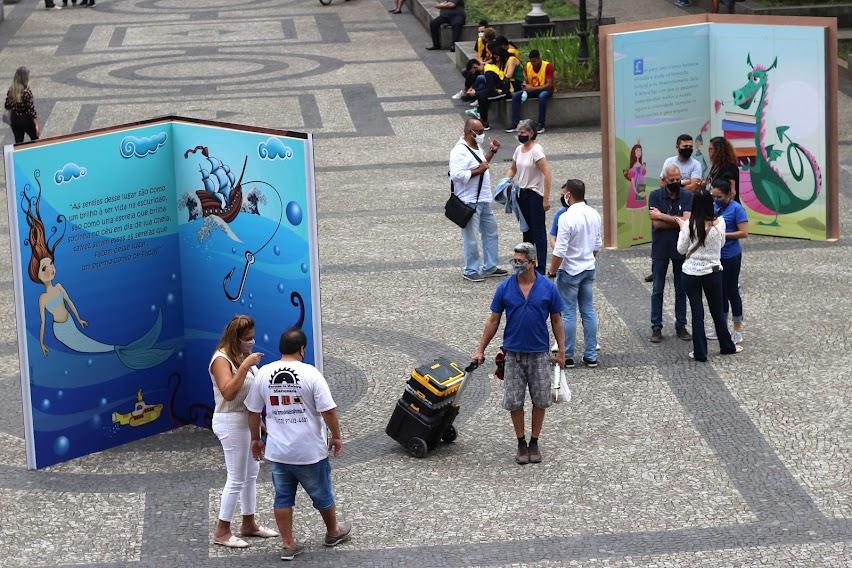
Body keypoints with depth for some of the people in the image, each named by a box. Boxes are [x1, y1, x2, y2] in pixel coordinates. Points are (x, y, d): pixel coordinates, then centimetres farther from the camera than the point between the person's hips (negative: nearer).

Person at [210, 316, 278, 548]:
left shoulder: (242, 356, 9)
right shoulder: (221, 359, -17)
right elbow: (228, 392, -30)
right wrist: (245, 366, -33)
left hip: (248, 421, 9)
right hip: (232, 422, -9)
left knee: (251, 475, 15)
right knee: (237, 478, -5)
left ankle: (249, 524, 26)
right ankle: (221, 532, 3)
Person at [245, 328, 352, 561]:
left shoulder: (263, 373, -3)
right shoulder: (310, 374, -15)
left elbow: (253, 411, 5)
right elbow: (328, 410, -14)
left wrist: (256, 439, 18)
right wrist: (336, 436, 0)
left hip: (277, 451, 3)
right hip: (310, 451, -3)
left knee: (283, 497, 12)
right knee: (322, 494, 16)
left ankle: (288, 544, 14)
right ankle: (333, 533, 35)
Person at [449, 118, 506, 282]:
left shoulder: (476, 146, 11)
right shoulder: (459, 151, -19)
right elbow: (456, 175, -29)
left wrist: (492, 152, 17)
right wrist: (477, 171, -25)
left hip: (483, 199, 10)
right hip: (469, 202, -10)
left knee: (490, 232, 17)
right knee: (471, 238, 0)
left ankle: (490, 268, 27)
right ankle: (471, 271, 11)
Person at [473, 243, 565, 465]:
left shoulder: (548, 288, -5)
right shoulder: (505, 288, -3)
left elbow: (556, 321, 2)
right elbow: (493, 321, 3)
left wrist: (561, 351, 1)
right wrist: (480, 349, 3)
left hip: (539, 354, 0)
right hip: (513, 354, 1)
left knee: (540, 401, 5)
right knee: (514, 402, 2)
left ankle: (534, 443, 19)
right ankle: (521, 443, 16)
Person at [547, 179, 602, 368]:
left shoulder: (567, 218, -22)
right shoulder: (594, 215, 1)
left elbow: (559, 252, -21)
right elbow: (598, 245, 11)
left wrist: (552, 272, -8)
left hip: (570, 272, -7)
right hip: (589, 268, 7)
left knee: (568, 314, 2)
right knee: (588, 311, 12)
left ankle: (567, 357, 9)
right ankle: (591, 356, 15)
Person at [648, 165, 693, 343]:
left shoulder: (687, 197, -4)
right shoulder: (655, 196, -6)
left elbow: (687, 221, -18)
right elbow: (657, 224, -16)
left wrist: (662, 216, -16)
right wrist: (678, 221, -14)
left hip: (681, 248, 1)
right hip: (660, 249, -1)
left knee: (681, 289, 9)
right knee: (657, 290, 5)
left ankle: (681, 325, 19)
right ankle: (656, 327, 11)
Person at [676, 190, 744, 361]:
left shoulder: (689, 225, -13)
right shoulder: (719, 223, -8)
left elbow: (681, 250, -3)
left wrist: (682, 228, 7)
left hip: (691, 273, -1)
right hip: (712, 272, 1)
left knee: (697, 312, 6)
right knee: (717, 311, 16)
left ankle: (700, 352, 8)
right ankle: (727, 346, 29)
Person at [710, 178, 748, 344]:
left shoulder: (736, 209, -14)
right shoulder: (712, 206, 4)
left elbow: (744, 233, -17)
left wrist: (722, 235, -20)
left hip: (731, 257, -6)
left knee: (731, 291, 2)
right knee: (720, 291, 15)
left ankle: (737, 330, 14)